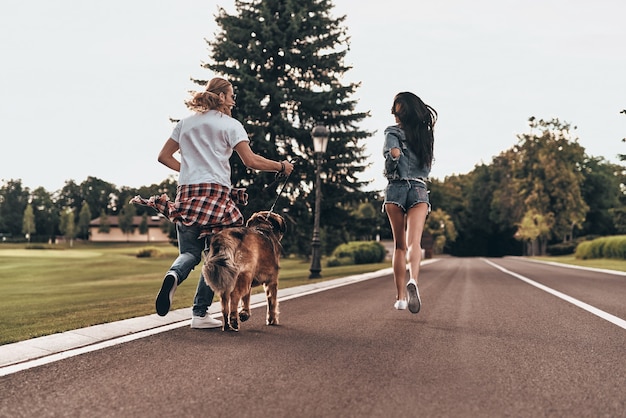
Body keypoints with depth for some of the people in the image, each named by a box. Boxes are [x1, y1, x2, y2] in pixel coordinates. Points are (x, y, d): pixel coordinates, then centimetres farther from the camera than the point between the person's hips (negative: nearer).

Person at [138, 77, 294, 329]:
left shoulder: (186, 123, 17)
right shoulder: (230, 124, 1)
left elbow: (164, 156, 17)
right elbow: (251, 161, -8)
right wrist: (281, 166, 4)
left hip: (186, 194, 5)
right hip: (216, 193, -4)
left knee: (189, 252, 10)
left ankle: (173, 275, -24)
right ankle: (200, 314, 0)